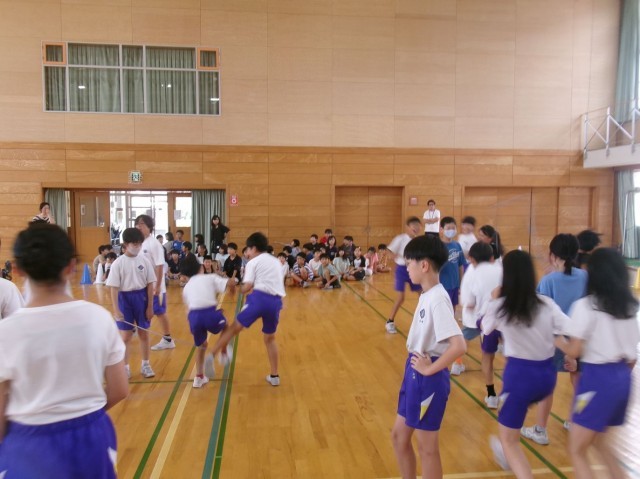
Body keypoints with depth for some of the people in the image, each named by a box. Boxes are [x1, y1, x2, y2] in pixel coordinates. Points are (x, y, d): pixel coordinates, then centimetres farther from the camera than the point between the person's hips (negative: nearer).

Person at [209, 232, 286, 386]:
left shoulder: (253, 262, 9)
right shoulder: (276, 262, 26)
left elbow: (248, 286, -1)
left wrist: (238, 289, 18)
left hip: (260, 298, -5)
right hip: (276, 301, 5)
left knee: (234, 327, 6)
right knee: (270, 338, 19)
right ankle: (274, 376, 19)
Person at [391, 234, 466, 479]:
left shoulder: (438, 299, -23)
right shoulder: (426, 294, 5)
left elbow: (459, 346, -31)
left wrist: (430, 369, -20)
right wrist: (415, 367, 5)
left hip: (428, 378, -9)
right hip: (414, 372, 9)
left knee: (427, 447, 9)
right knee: (399, 436, 20)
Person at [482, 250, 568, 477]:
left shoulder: (499, 306, -10)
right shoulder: (547, 304, -3)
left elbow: (485, 328, 10)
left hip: (520, 373, -5)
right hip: (547, 374, 5)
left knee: (508, 440, 11)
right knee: (508, 411, 35)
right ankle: (507, 455, 53)